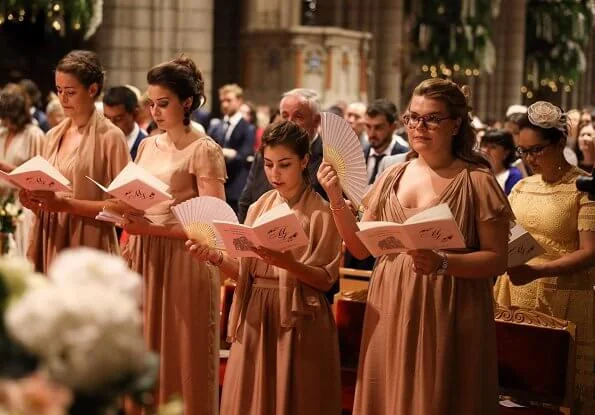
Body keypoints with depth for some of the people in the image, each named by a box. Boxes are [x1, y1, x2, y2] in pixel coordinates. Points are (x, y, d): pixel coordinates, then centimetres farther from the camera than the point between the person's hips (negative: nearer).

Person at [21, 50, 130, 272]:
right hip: (49, 244, 5)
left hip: (88, 246, -5)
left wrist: (66, 204, -17)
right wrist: (34, 201, -1)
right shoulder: (52, 136, 12)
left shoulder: (110, 137, -6)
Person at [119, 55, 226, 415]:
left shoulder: (204, 151, -7)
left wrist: (154, 229, -21)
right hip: (146, 259, 6)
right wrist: (132, 243, 3)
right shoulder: (148, 146, 13)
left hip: (185, 262, -6)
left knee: (182, 357, 1)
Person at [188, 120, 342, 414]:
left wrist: (286, 263, -25)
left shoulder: (322, 214, -5)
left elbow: (327, 279, -10)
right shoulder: (258, 209, 10)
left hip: (300, 320, -4)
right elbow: (244, 271, 7)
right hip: (256, 317, 4)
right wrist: (215, 257, -11)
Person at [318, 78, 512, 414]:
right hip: (389, 314, 4)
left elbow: (497, 260, -9)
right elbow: (361, 248, 8)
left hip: (449, 319, -4)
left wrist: (442, 262, -24)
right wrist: (337, 200, -5)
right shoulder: (392, 177, 8)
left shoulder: (477, 182, -6)